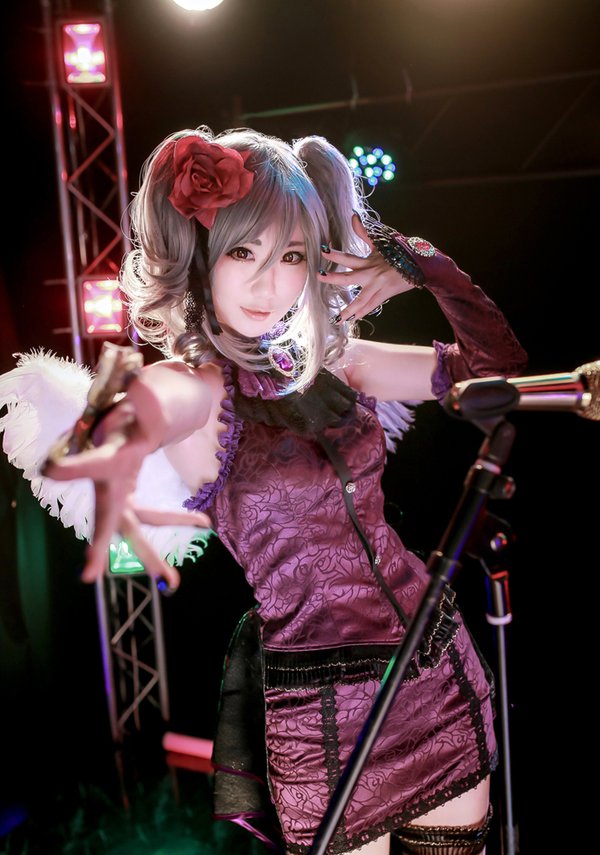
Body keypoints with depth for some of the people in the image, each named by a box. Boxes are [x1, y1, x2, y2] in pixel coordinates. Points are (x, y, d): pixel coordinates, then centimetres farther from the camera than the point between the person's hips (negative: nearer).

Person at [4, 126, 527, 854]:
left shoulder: (327, 359, 3)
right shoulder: (195, 382, -14)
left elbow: (494, 362, 9)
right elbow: (157, 402, -39)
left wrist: (418, 262, -4)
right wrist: (119, 447, -63)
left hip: (440, 666, 6)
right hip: (329, 713, -6)